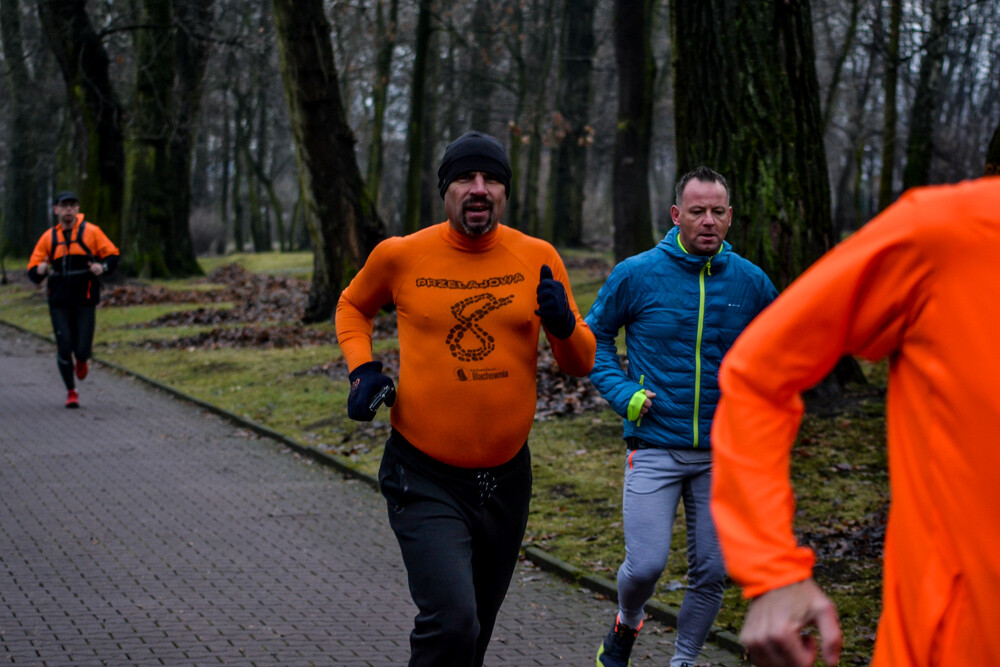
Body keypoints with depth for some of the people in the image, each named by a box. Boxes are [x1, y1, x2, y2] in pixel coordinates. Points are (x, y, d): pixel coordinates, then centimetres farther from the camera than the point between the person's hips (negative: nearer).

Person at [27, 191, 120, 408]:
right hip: (59, 303, 1)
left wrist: (103, 267, -16)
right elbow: (32, 272, 7)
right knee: (64, 348, -5)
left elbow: (112, 256, 5)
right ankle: (71, 392, 14)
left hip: (85, 301, -1)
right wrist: (40, 271, -17)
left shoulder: (91, 232, 1)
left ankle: (81, 360, 33)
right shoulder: (48, 238, 6)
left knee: (82, 351, -6)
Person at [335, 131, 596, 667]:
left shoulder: (538, 258, -1)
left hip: (505, 476, 4)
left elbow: (580, 364, 5)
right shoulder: (401, 255, -6)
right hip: (425, 477, -3)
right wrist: (362, 368, -1)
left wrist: (563, 325, -16)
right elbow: (352, 306, 16)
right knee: (451, 624, -21)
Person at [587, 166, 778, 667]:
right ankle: (626, 624, 22)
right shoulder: (636, 275, -5)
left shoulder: (750, 283, 2)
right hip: (655, 450, -2)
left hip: (722, 454, 2)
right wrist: (623, 392, -6)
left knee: (710, 573, 5)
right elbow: (594, 337, 8)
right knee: (645, 564, -12)